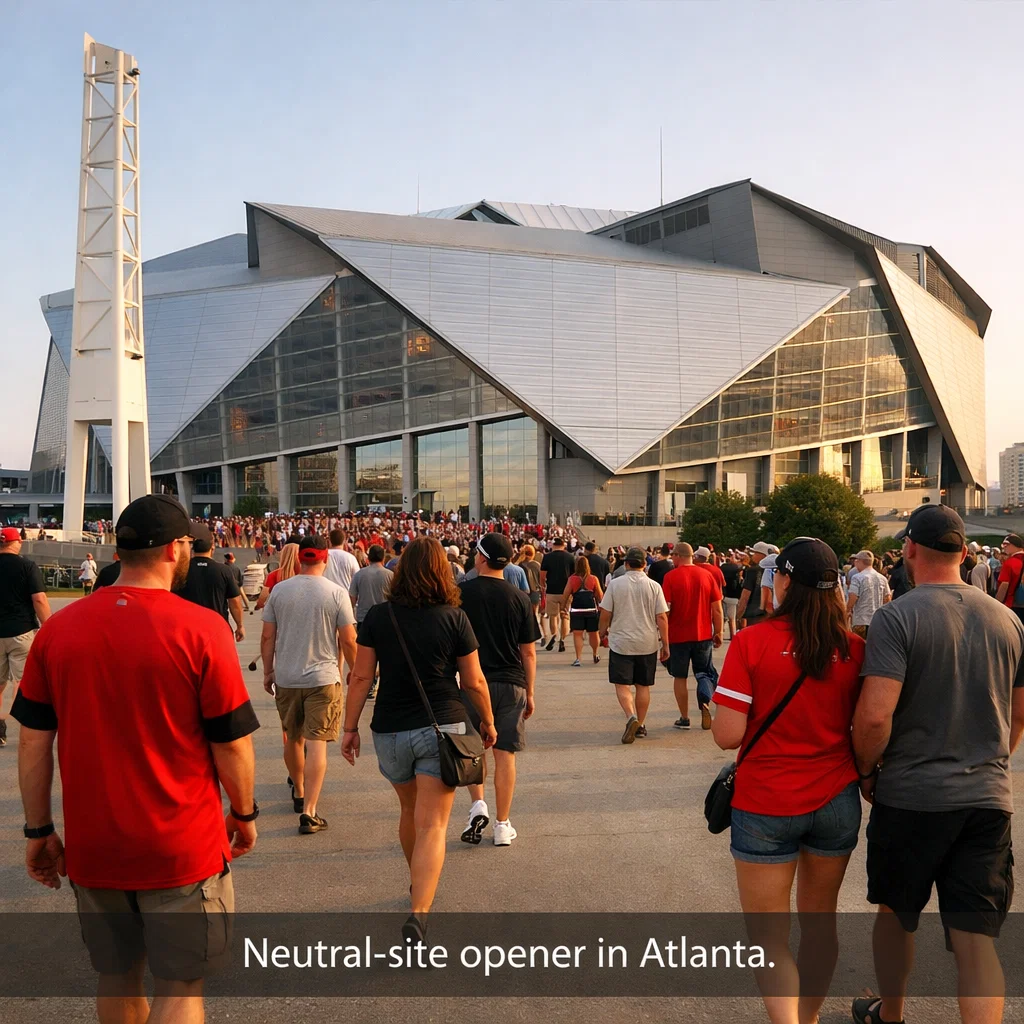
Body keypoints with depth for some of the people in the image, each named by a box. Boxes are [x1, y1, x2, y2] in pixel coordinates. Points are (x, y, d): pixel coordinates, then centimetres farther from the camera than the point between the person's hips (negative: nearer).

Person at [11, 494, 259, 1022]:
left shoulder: (58, 628, -5)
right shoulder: (200, 628, -17)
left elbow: (32, 741, 0)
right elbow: (231, 742, -12)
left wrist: (39, 831, 11)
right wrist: (244, 813, 4)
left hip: (92, 846, 5)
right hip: (181, 849, -4)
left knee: (117, 977, 23)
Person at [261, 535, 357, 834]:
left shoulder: (279, 590, -2)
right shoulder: (336, 593, -9)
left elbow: (267, 637, 1)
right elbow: (348, 641, -7)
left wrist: (268, 671, 13)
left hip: (286, 677, 3)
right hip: (323, 677, -3)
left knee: (293, 738, 20)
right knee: (316, 744, -1)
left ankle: (299, 792, 40)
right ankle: (309, 811, -6)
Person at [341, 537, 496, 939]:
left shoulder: (379, 616, -3)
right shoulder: (454, 618, -6)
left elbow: (361, 677, -3)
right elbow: (474, 682, -2)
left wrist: (350, 728, 6)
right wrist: (488, 722, 13)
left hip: (390, 730, 3)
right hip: (442, 726, -3)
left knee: (410, 810, 25)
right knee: (432, 824, -2)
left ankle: (418, 884, 45)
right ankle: (418, 913, -15)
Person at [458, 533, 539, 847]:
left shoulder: (460, 593, -5)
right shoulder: (520, 598, 0)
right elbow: (528, 652, 3)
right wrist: (530, 692, 13)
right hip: (511, 683, 1)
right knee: (505, 754, 6)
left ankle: (478, 806, 3)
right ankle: (503, 826, 13)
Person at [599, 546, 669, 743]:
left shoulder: (615, 584, -6)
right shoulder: (654, 586, -4)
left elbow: (605, 614, -3)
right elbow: (662, 618, -4)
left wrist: (603, 631, 16)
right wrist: (665, 644, 4)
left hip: (621, 642, -2)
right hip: (648, 644, 2)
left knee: (622, 684, 2)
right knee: (643, 686, 13)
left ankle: (631, 717, -19)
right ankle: (641, 725, 20)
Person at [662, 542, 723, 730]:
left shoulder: (671, 577, -9)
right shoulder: (706, 575, -1)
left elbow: (665, 609, -10)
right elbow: (717, 609, 0)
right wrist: (718, 633, 9)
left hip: (678, 635, -2)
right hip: (703, 635, 2)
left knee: (680, 677, 11)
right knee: (703, 673, 16)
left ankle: (684, 718, 15)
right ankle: (705, 701, -10)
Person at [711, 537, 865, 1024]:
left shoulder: (752, 642, -15)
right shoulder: (854, 648, -7)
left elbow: (727, 734, -17)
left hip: (766, 805, -3)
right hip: (836, 800, 4)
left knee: (768, 936, 10)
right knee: (819, 920, 22)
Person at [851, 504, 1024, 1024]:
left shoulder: (896, 617, -15)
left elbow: (875, 715, -22)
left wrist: (867, 771, -4)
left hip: (911, 796, -3)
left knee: (895, 914, 19)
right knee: (976, 938, 7)